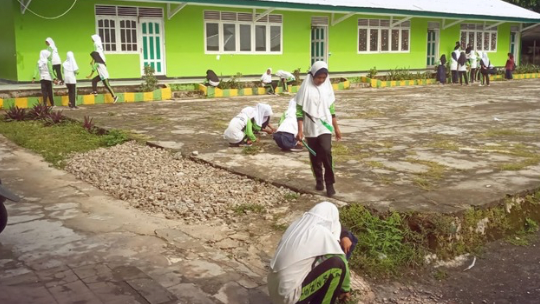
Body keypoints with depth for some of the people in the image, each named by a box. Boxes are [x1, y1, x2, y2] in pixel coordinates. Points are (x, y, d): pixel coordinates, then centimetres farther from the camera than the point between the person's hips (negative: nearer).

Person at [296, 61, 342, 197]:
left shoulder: (327, 87, 3)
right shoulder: (306, 88, -6)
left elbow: (331, 108, 10)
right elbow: (300, 110, -6)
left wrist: (336, 127, 11)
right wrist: (300, 130, -12)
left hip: (325, 126, 1)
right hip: (311, 128, -1)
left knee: (326, 151, -16)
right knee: (315, 156, 7)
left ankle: (329, 183, -6)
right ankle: (319, 181, 25)